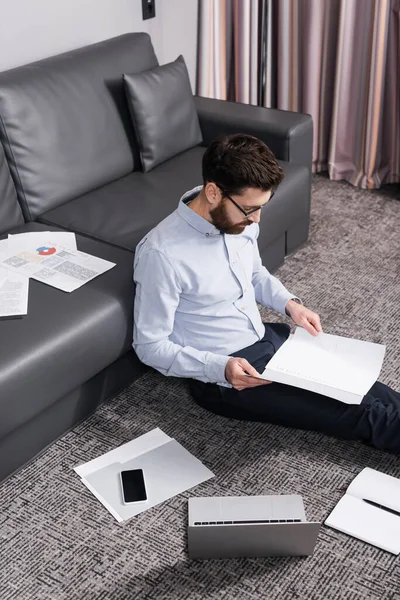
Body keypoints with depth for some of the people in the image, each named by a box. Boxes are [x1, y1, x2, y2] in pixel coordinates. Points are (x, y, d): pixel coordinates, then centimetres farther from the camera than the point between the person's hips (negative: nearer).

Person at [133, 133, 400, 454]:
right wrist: (220, 367, -30)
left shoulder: (240, 218, -4)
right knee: (361, 413, -13)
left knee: (363, 389, -5)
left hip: (268, 340, 7)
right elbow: (150, 346, -18)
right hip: (223, 377, -7)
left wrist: (289, 303, -2)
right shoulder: (161, 253, -27)